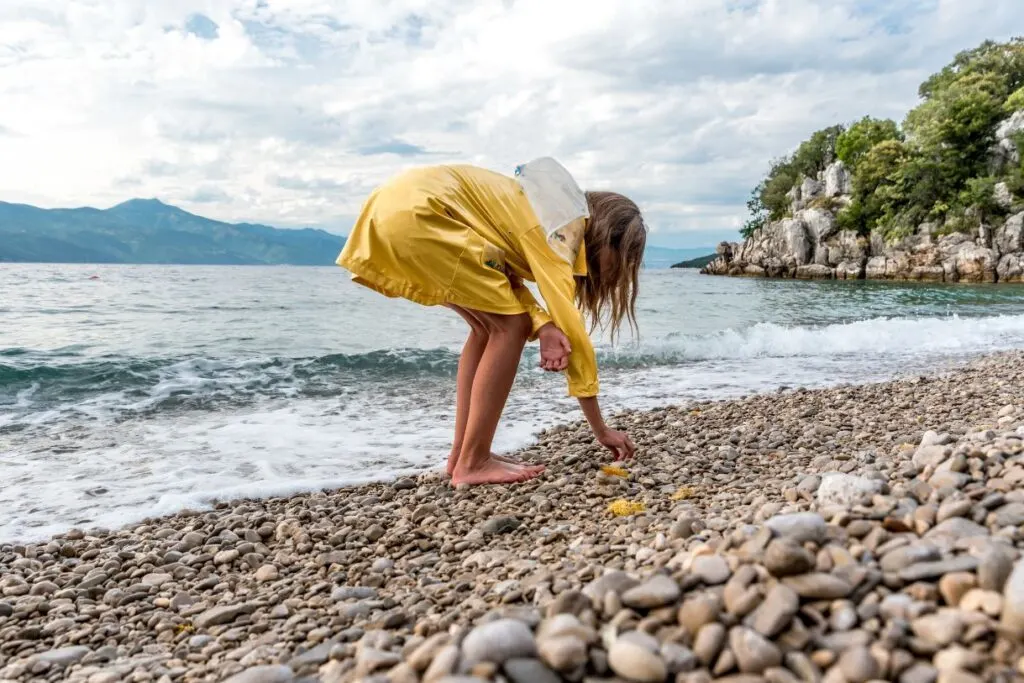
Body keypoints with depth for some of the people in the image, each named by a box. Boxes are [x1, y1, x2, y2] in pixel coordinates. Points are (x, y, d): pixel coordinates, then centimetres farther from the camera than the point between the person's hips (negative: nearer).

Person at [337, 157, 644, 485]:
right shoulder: (560, 228, -9)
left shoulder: (557, 213, 17)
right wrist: (601, 429, -5)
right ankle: (472, 462, -3)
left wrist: (543, 325, -11)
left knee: (490, 325, 13)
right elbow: (570, 326, -11)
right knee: (510, 325, -6)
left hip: (395, 208, 10)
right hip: (416, 212, -10)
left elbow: (504, 276, 9)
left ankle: (462, 452, 14)